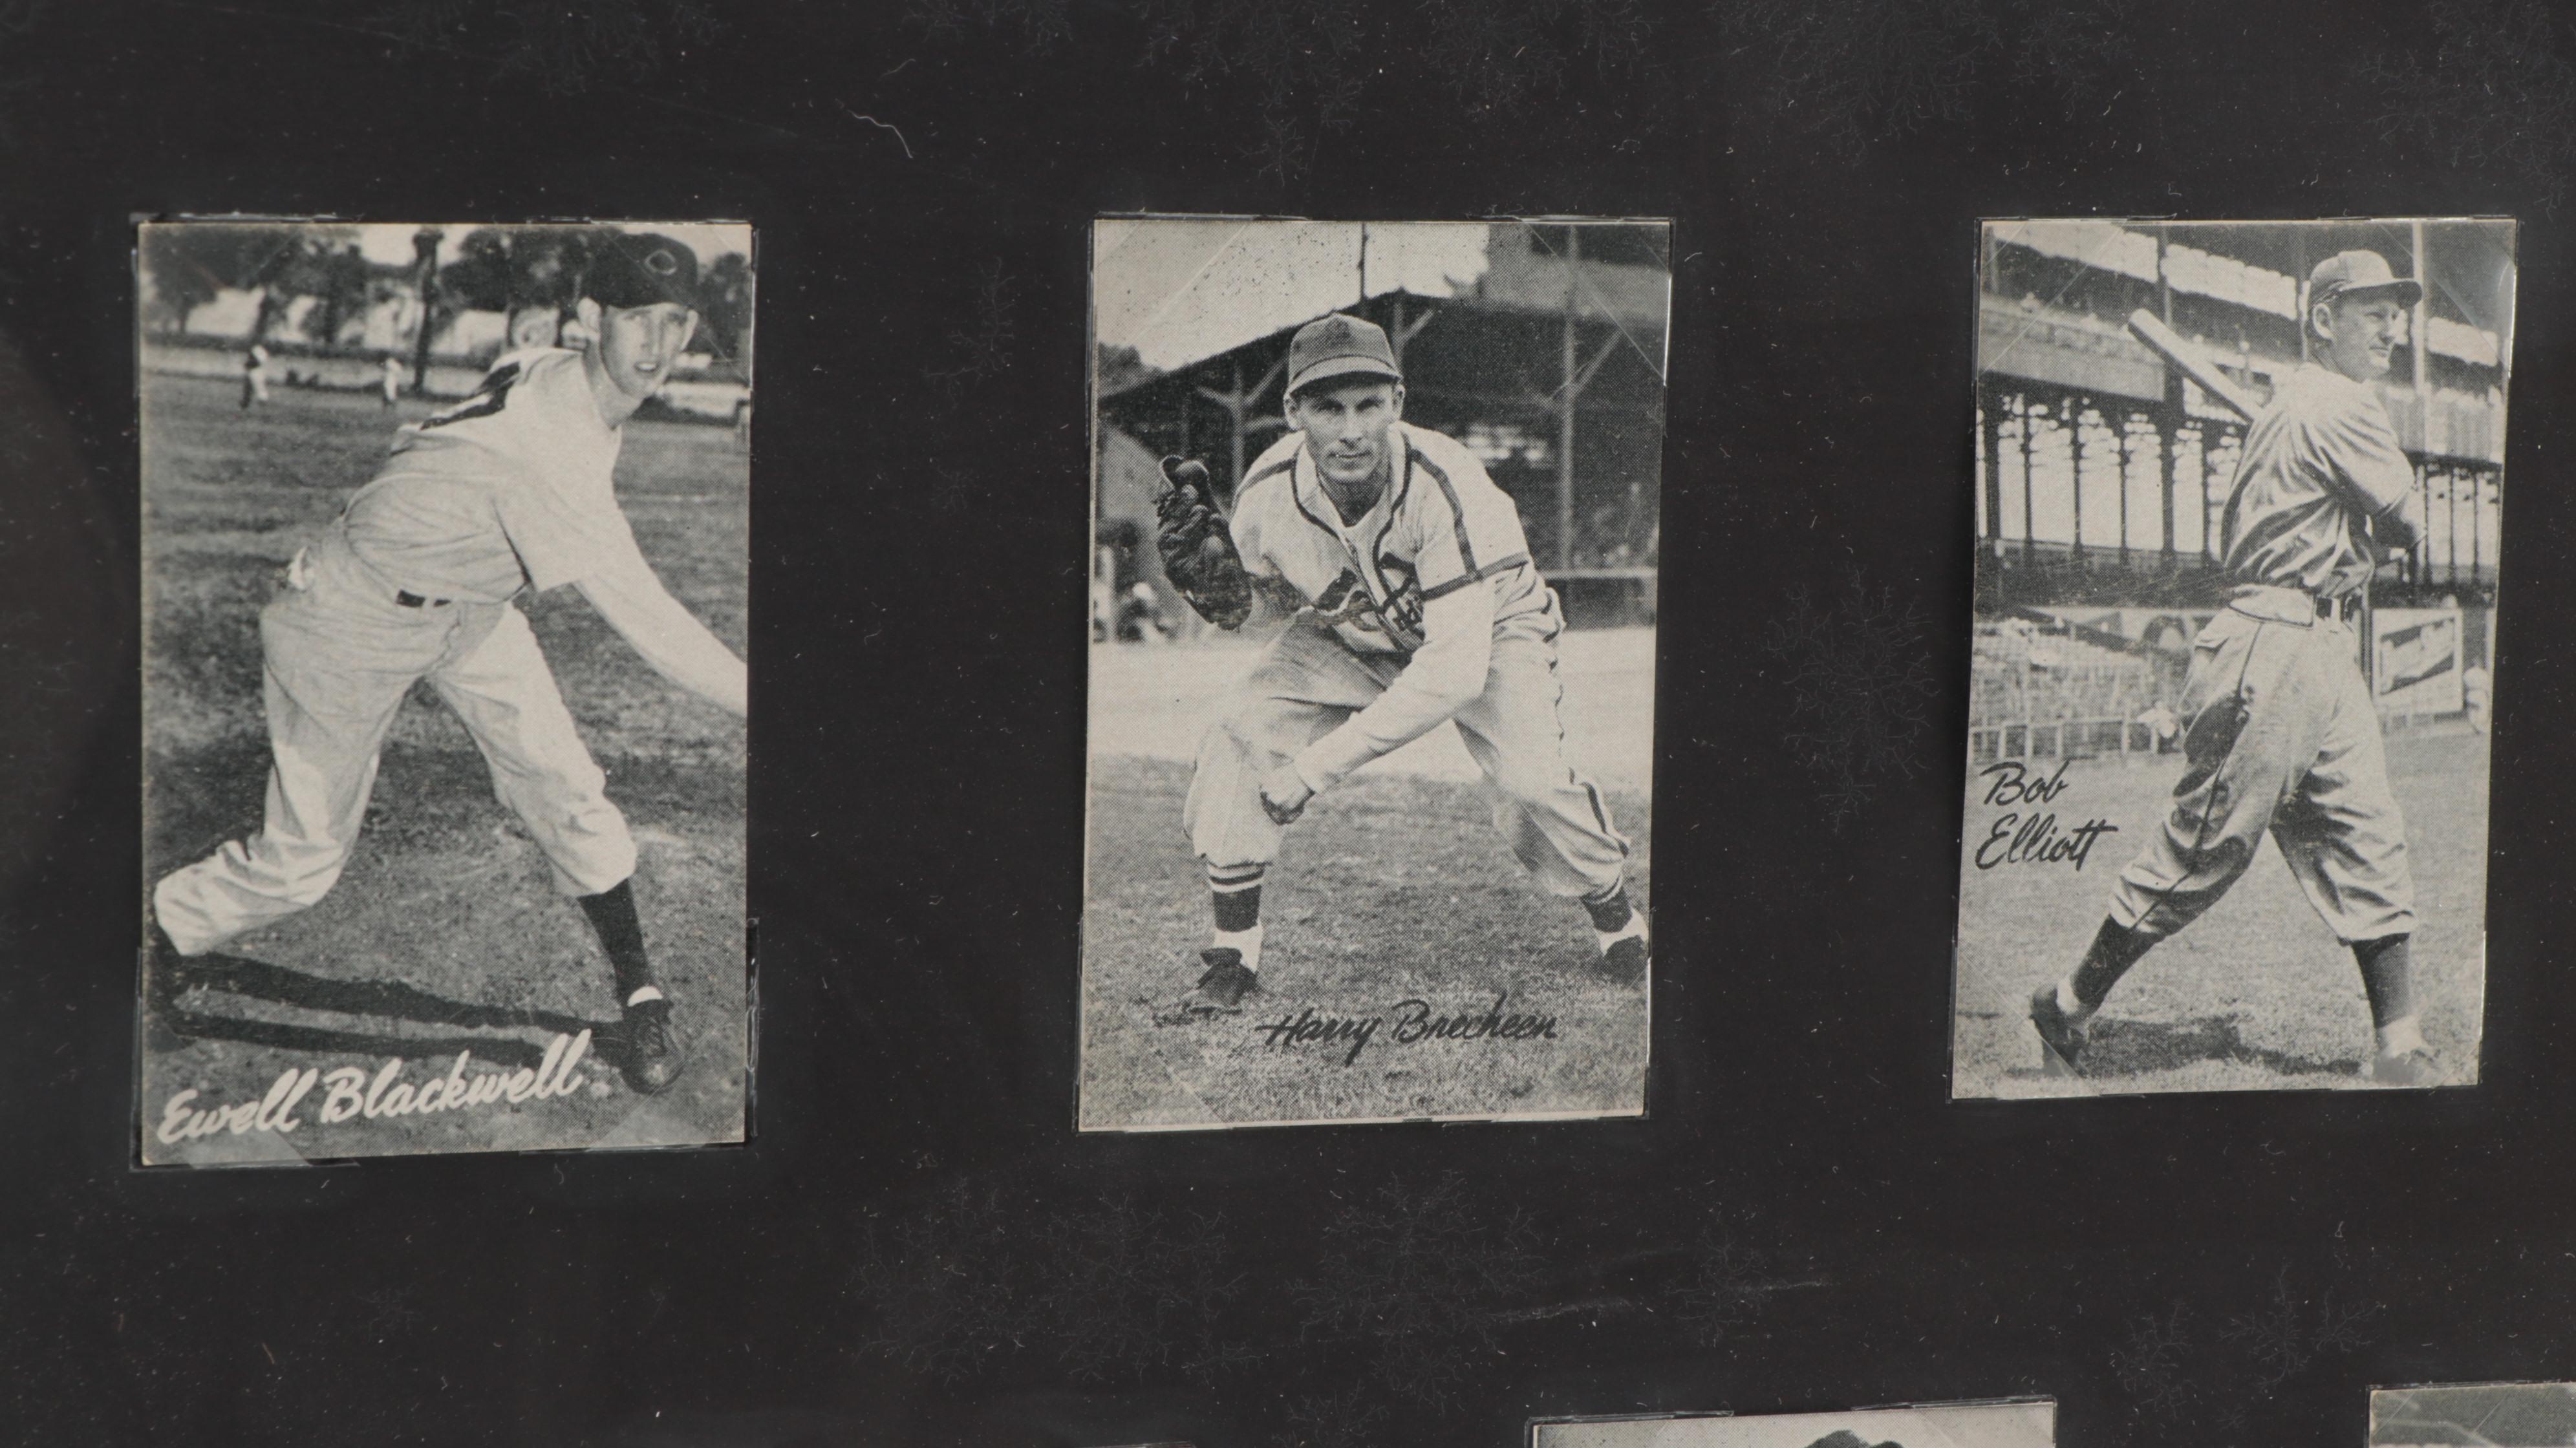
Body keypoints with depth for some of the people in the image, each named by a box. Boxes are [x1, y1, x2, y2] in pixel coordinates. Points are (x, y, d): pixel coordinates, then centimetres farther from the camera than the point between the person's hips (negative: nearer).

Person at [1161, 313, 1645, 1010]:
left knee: (1531, 782, -24)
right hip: (1351, 636, 3)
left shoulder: (1444, 483, -39)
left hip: (1486, 625, -3)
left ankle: (1619, 922, 6)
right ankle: (1234, 951, -1)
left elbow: (1456, 671, -42)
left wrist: (1315, 767, -42)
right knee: (1237, 742, -18)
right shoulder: (1266, 497, -27)